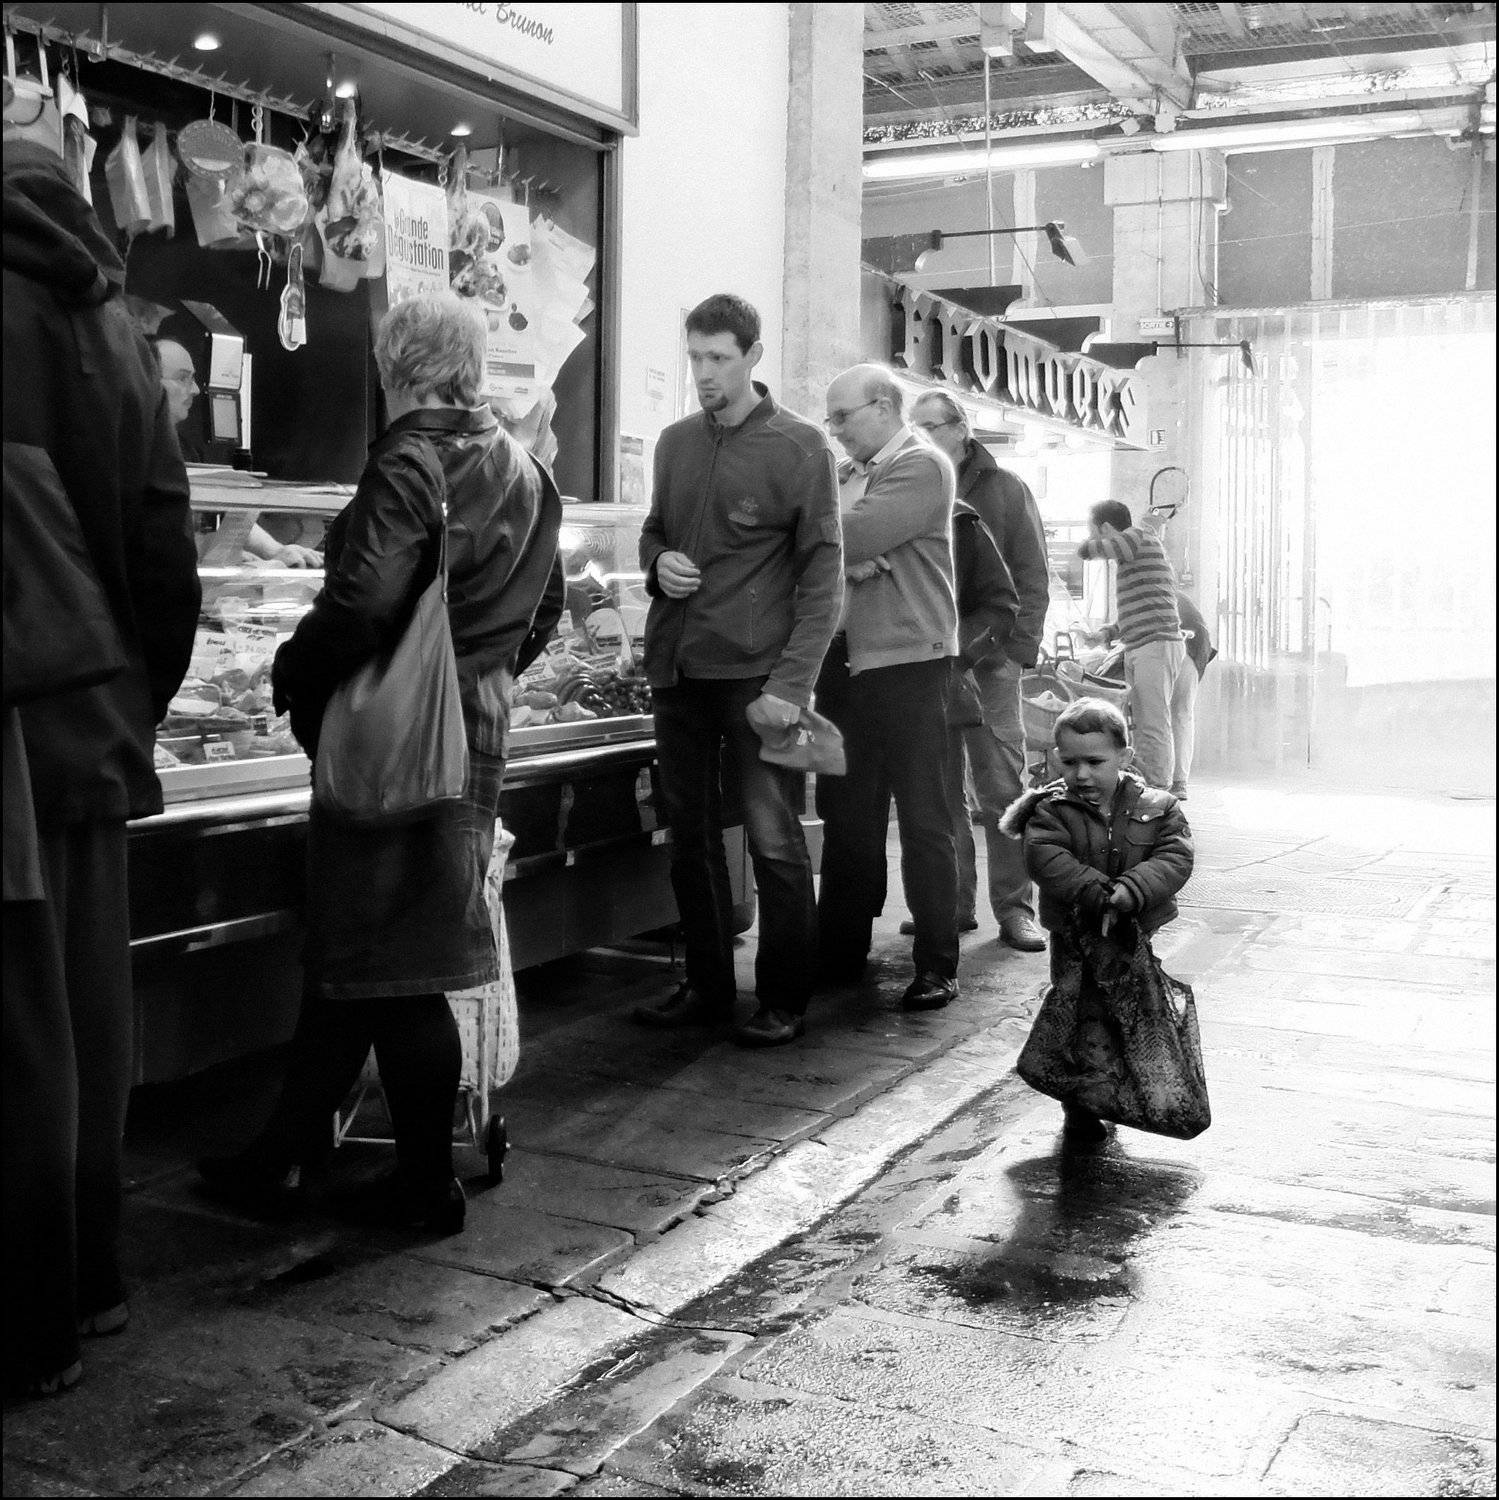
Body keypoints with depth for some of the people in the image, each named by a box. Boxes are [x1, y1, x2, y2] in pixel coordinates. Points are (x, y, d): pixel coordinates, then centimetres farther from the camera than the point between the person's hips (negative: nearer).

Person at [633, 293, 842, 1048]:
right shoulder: (676, 442, 11)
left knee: (774, 841, 0)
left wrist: (791, 682, -16)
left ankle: (784, 1001, 12)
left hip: (757, 673, -5)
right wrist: (657, 561, -2)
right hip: (677, 667, 6)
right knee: (690, 834, 11)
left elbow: (823, 570, -7)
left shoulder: (798, 447, -4)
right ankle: (707, 987, 24)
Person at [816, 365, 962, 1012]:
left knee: (923, 818, -1)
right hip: (844, 661, 7)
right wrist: (855, 561, -13)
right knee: (847, 814, 12)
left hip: (906, 661, -7)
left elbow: (845, 540, -18)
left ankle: (936, 965, 5)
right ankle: (840, 952, 21)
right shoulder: (849, 474, 18)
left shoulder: (921, 466, -6)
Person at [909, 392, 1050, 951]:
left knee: (1003, 790, -3)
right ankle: (954, 903, 13)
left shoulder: (1005, 491, 6)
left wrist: (1018, 652, -8)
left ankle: (1014, 909, 3)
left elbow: (1033, 579, 3)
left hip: (988, 661, -2)